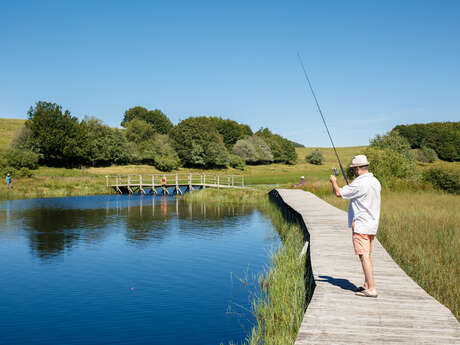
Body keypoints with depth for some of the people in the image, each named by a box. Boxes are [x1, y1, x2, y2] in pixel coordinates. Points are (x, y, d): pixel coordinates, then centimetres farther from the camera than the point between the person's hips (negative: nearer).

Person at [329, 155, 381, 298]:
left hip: (360, 225, -9)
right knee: (367, 256, 16)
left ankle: (371, 289, -9)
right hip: (372, 225, 9)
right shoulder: (376, 182, 10)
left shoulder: (359, 183, -18)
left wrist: (333, 181, 6)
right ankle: (367, 285, 24)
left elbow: (339, 193, -12)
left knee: (364, 256, -8)